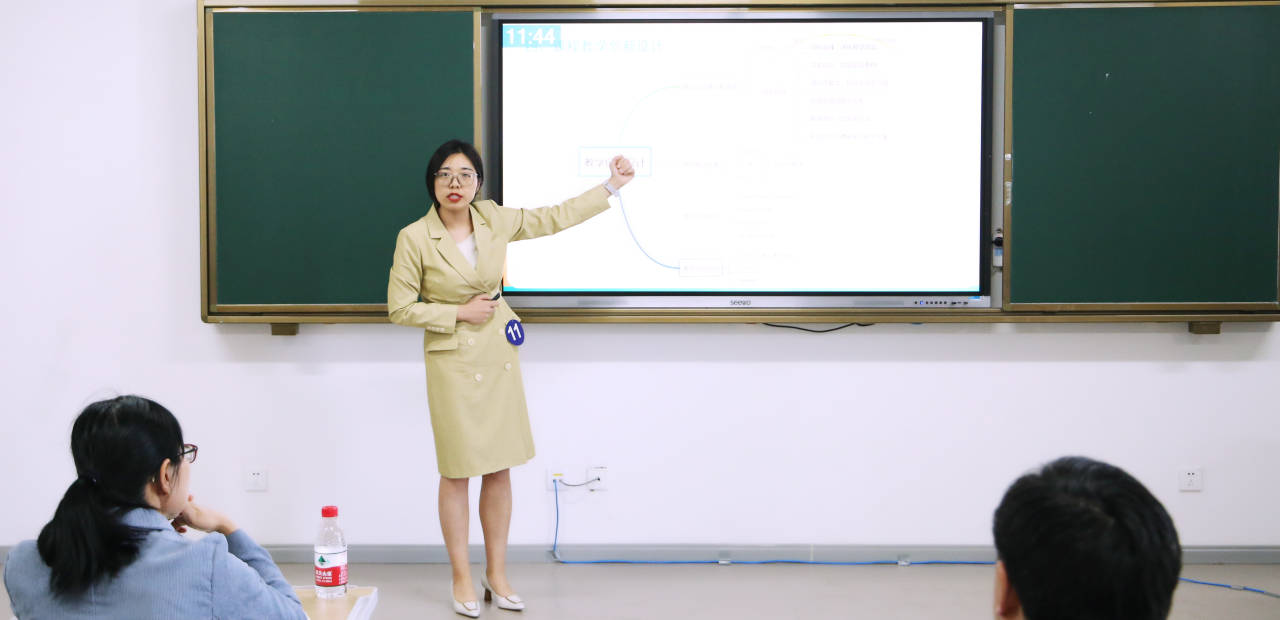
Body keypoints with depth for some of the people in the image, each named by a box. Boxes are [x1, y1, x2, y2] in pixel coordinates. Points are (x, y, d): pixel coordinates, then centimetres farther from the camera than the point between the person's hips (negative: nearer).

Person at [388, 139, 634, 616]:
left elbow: (555, 218, 11)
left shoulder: (494, 220, 0)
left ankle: (496, 574, 21)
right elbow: (399, 308, -8)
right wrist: (460, 313, -13)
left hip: (499, 353, 4)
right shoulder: (414, 238, -12)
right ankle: (462, 580, 16)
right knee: (456, 473, 3)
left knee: (500, 469, 8)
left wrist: (612, 185, 13)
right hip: (452, 359, -4)